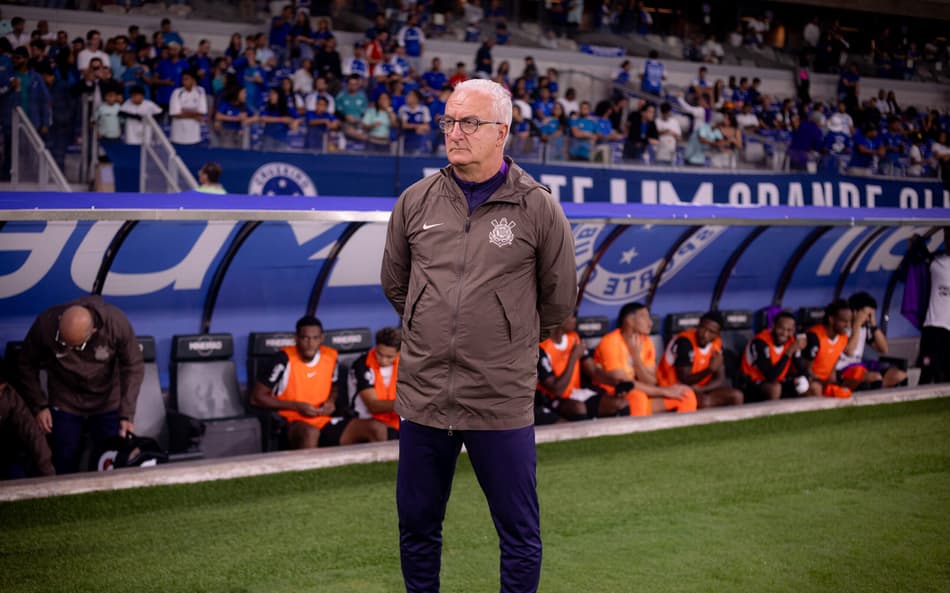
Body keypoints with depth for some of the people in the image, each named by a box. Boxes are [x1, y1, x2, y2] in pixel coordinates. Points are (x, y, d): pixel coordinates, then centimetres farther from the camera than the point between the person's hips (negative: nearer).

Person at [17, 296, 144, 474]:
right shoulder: (45, 324, -25)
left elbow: (133, 367, -17)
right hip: (65, 405, 0)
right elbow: (28, 365, -8)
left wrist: (127, 414, -23)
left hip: (108, 405, 0)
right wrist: (39, 406, -10)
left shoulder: (116, 322, -27)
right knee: (65, 467, 4)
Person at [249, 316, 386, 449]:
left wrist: (331, 401, 0)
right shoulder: (285, 360, -13)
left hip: (324, 422, 6)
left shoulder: (330, 356, 4)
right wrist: (297, 406, -16)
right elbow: (256, 397, -10)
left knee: (377, 430, -12)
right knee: (311, 433, -43)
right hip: (292, 424, -5)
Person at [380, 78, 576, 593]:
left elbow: (559, 303, 6)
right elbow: (394, 284, 17)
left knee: (519, 535, 8)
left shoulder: (538, 209, -5)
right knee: (416, 528, 16)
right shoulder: (416, 201, 3)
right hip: (422, 395, 3)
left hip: (502, 403, -3)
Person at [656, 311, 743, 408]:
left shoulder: (717, 343, 0)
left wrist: (699, 389, -21)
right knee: (704, 401, -33)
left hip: (698, 390, 7)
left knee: (736, 396, -9)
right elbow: (684, 380, -21)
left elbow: (720, 379, -1)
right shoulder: (685, 342, -21)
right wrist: (710, 369, -35)